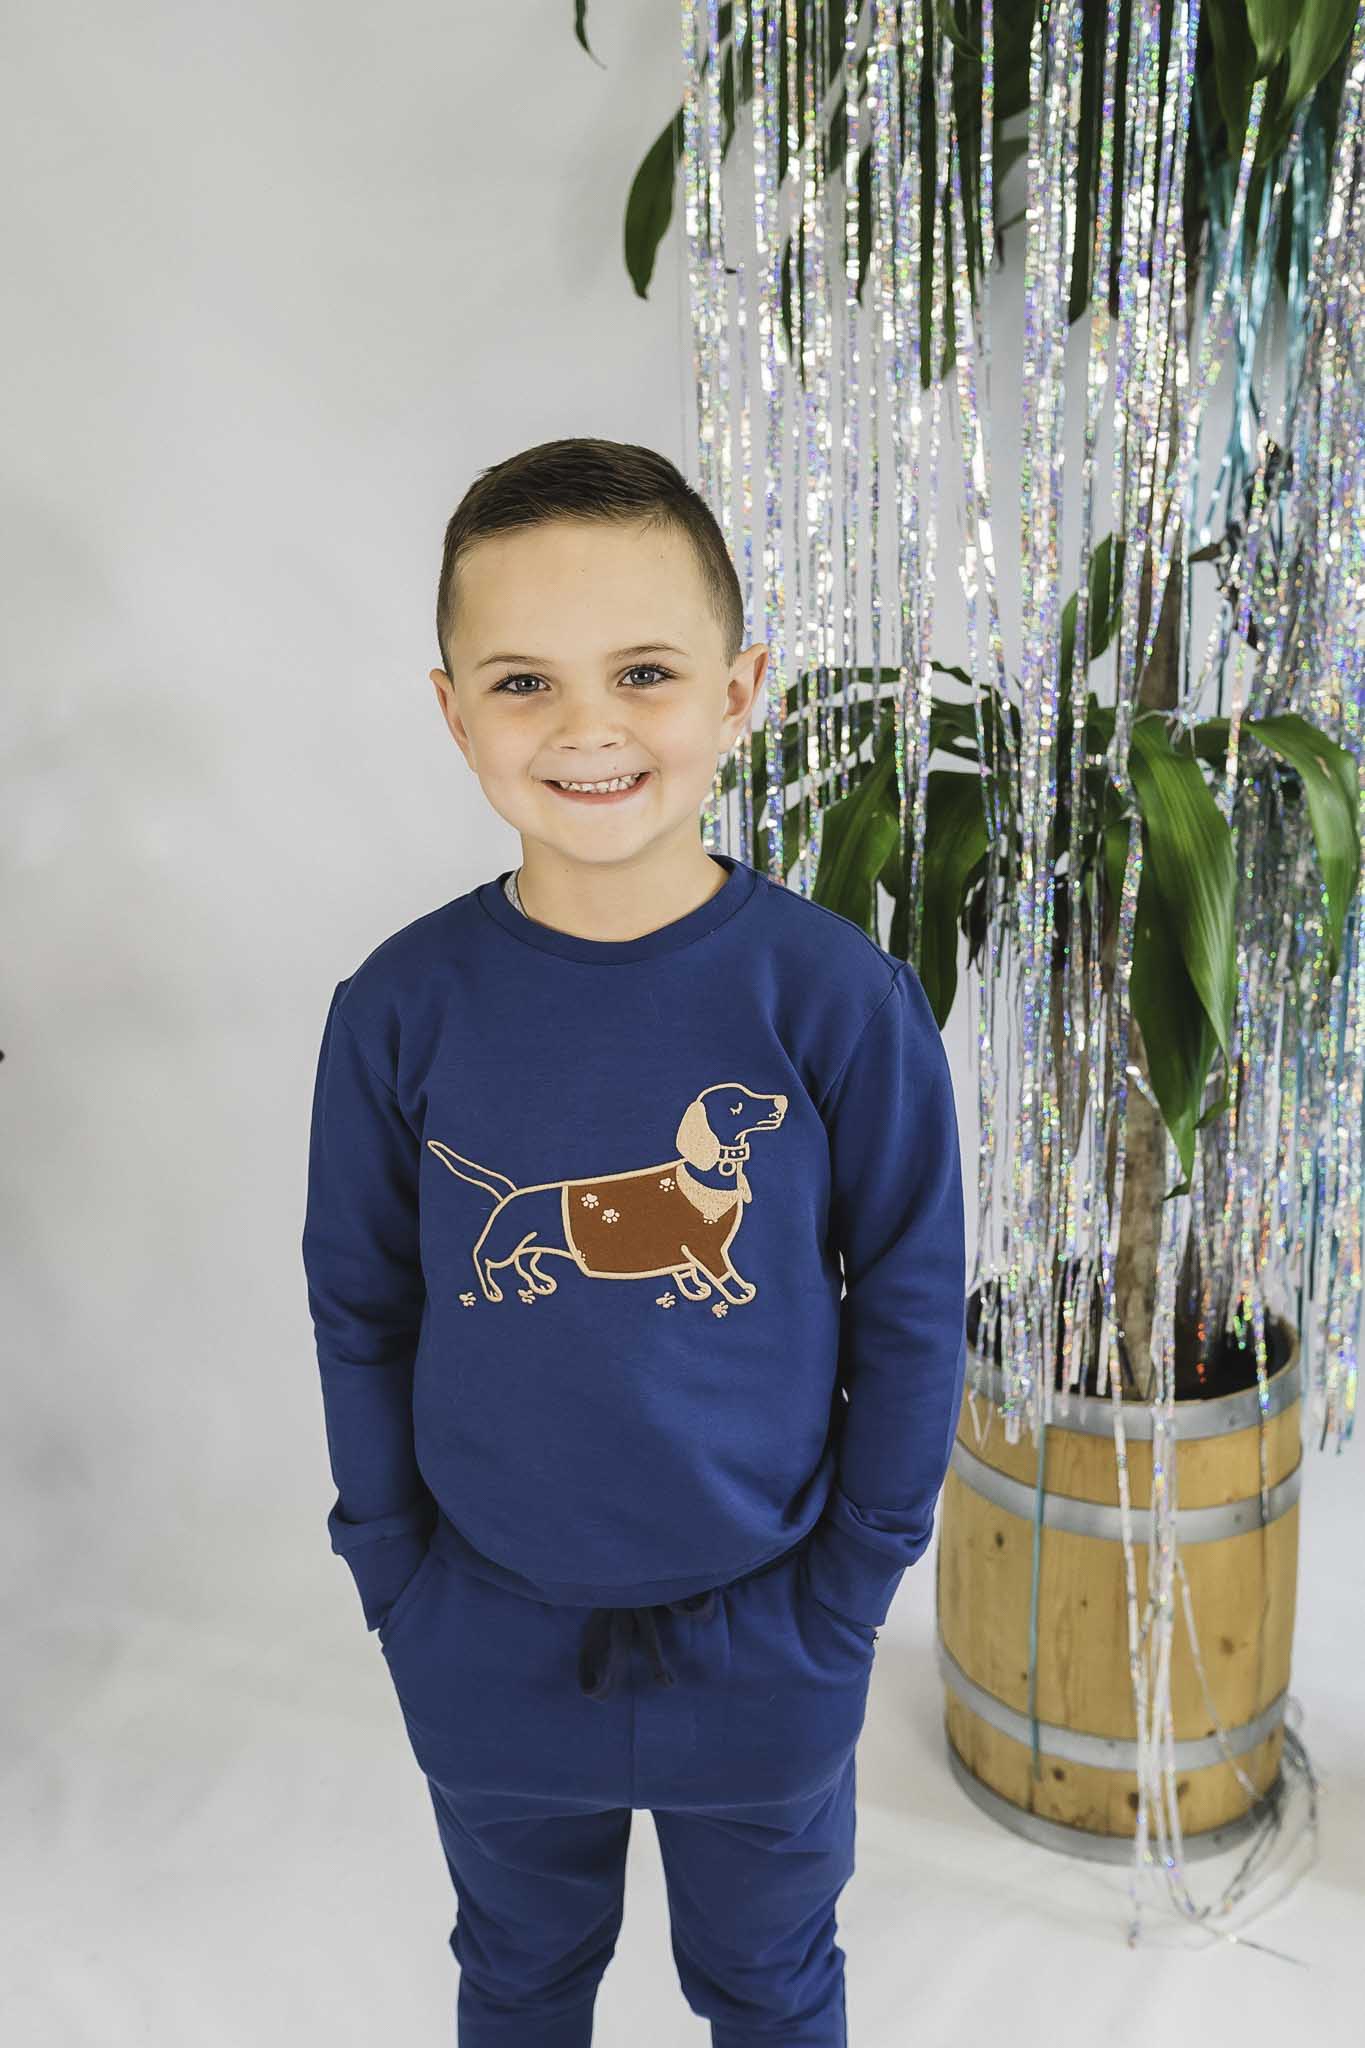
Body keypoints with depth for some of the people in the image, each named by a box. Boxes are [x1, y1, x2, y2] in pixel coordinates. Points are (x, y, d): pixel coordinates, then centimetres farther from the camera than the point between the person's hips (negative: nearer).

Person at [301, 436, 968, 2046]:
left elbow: (912, 1306, -8)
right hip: (488, 1644, 2)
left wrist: (850, 1586, -5)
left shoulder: (838, 997, -18)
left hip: (761, 1640, -1)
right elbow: (358, 1310, -1)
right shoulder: (400, 1011, -13)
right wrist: (395, 1572, 0)